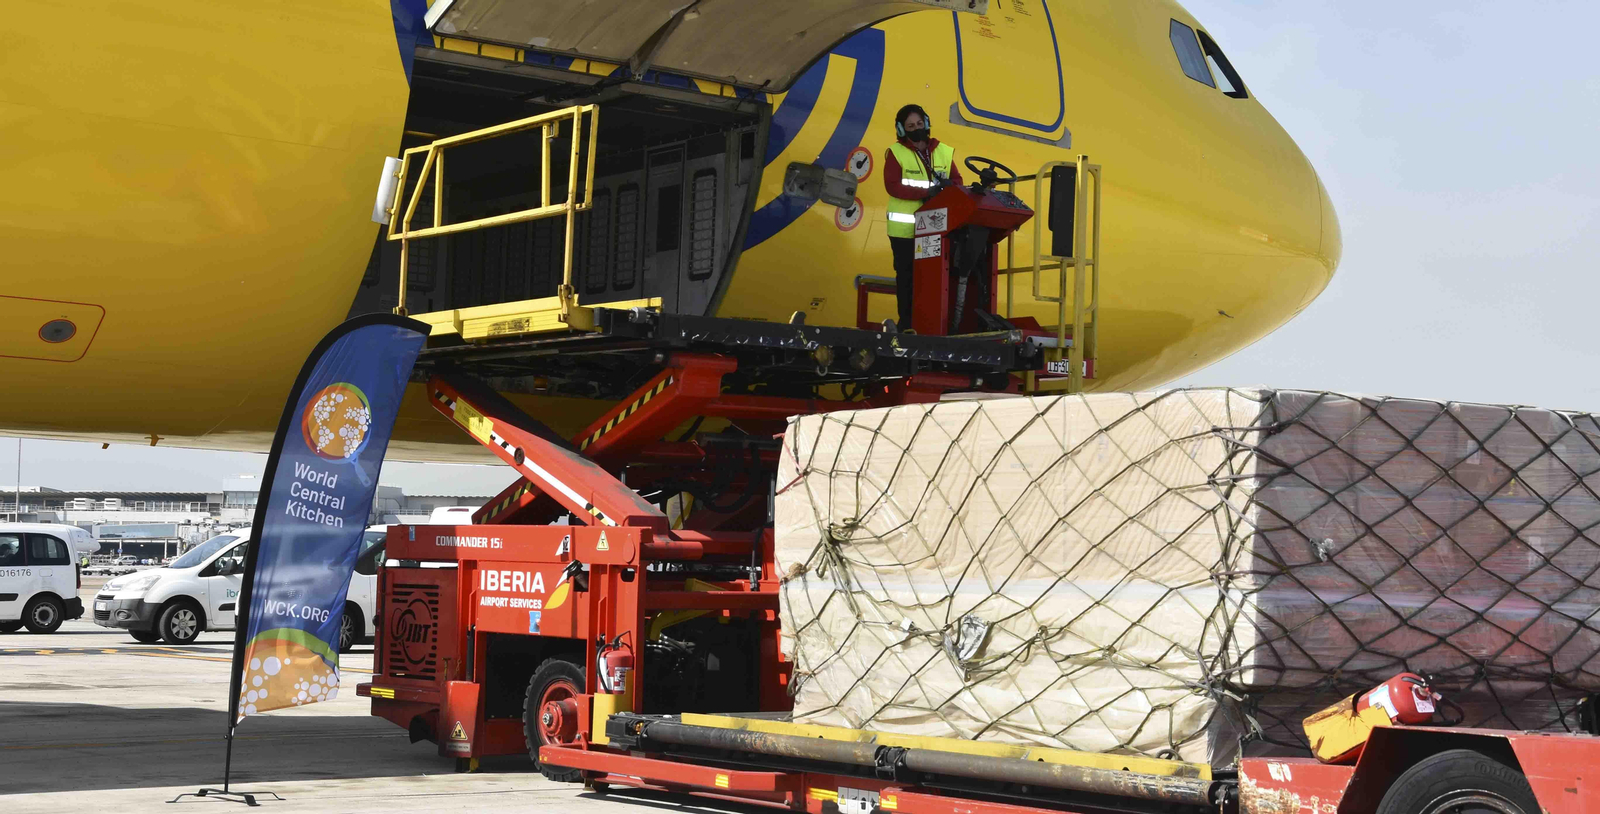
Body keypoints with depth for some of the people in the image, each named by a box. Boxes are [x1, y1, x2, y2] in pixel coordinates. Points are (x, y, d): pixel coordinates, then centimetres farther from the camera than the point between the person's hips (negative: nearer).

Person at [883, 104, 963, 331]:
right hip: (905, 227, -3)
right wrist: (927, 192, -21)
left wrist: (948, 184, -16)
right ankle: (907, 322, 6)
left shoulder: (944, 152, 11)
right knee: (907, 275, 1)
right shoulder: (896, 153, -2)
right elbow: (893, 186, -13)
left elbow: (957, 180, 10)